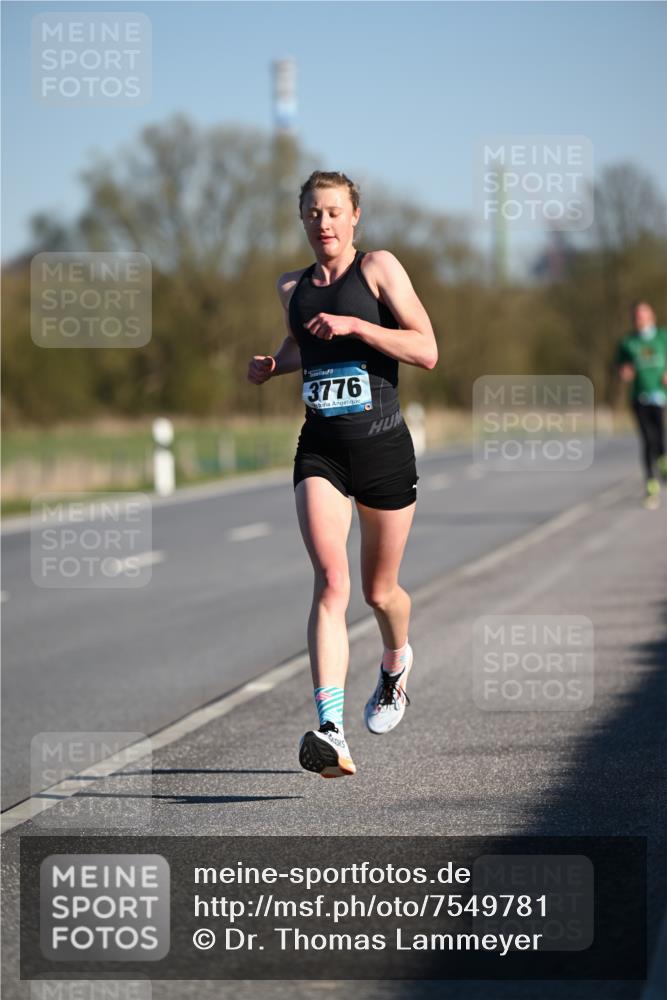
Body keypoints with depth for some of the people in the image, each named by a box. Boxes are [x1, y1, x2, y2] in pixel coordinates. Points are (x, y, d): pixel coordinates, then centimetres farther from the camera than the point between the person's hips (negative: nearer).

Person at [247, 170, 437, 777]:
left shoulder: (378, 268, -3)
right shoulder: (292, 288, 11)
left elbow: (427, 351, -11)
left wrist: (354, 325, -20)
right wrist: (273, 366, 11)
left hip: (383, 445, -2)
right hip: (321, 449, 2)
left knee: (380, 590, 12)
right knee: (331, 580, -18)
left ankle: (397, 664, 49)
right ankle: (332, 732, -30)